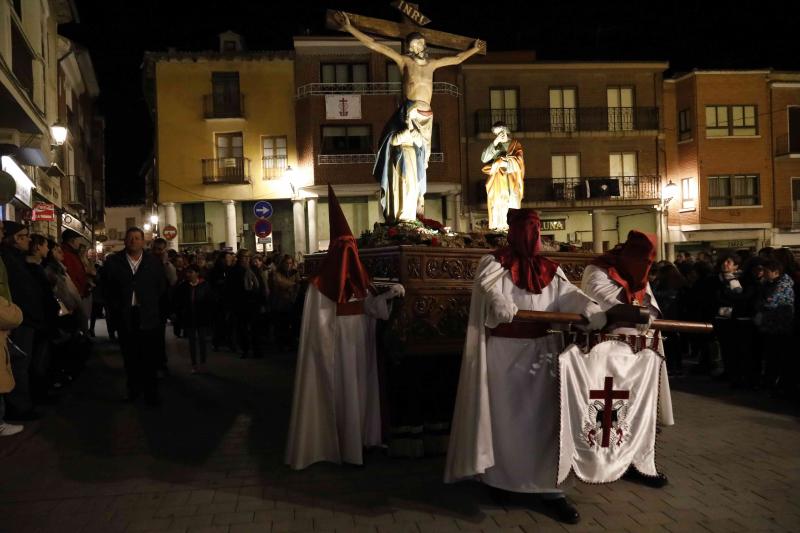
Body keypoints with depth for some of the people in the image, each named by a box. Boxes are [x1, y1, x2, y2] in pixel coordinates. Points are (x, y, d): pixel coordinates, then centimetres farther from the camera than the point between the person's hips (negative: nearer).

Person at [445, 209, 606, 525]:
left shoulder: (550, 270, 11)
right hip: (504, 352, -4)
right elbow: (489, 286, -24)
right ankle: (498, 475, 25)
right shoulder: (494, 263, -3)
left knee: (542, 416, 4)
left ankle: (547, 487, 11)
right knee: (504, 416, 6)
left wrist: (595, 312, -22)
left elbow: (570, 295, -2)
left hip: (541, 351, 4)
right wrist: (500, 303, -47)